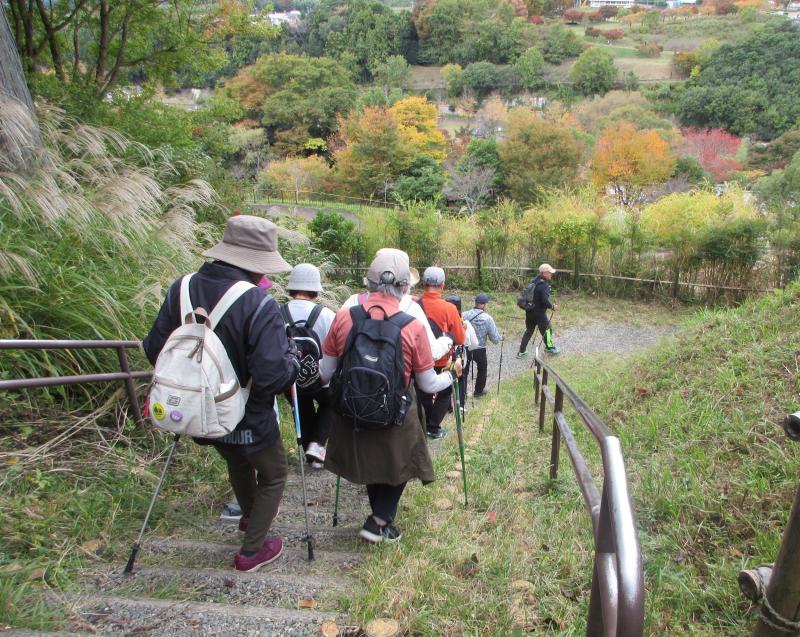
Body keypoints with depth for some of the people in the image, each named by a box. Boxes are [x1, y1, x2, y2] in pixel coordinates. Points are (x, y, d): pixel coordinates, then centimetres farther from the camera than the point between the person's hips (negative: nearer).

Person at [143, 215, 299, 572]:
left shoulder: (182, 289, -10)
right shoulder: (258, 304, -29)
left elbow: (154, 349, -2)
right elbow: (273, 374, -34)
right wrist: (293, 358, -13)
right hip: (247, 421, -6)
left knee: (238, 462, 35)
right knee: (273, 475, 23)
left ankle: (250, 516, 59)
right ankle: (251, 551, 31)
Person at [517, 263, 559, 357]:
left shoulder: (534, 282, 7)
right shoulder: (544, 285, -19)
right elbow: (545, 301, -27)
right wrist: (553, 306, -8)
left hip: (529, 311, 8)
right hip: (539, 312, -8)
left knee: (529, 330, 16)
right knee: (547, 329, 14)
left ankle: (521, 351, 17)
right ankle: (549, 347, 31)